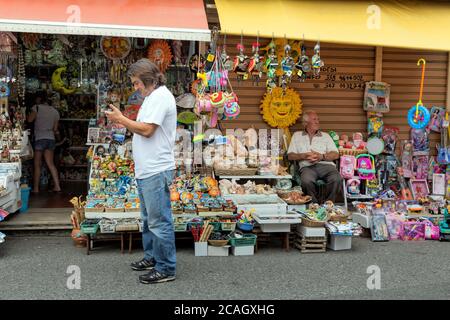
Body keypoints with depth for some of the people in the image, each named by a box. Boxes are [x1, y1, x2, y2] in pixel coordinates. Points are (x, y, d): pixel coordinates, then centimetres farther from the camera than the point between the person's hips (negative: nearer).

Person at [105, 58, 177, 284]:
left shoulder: (161, 97, -13)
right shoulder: (152, 97, 19)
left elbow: (147, 130, -20)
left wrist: (121, 118, -10)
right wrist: (123, 122, 8)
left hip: (156, 171, -11)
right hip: (146, 170, 11)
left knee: (159, 221, -4)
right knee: (149, 219, 20)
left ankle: (166, 269, 4)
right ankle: (152, 257, 33)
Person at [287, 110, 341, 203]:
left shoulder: (325, 136, 24)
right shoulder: (297, 136, 23)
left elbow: (335, 154, 12)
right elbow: (290, 155, 13)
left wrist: (322, 156, -7)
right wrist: (303, 156, -6)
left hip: (326, 164, 1)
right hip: (307, 166, -1)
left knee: (336, 179, -33)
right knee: (307, 181, -37)